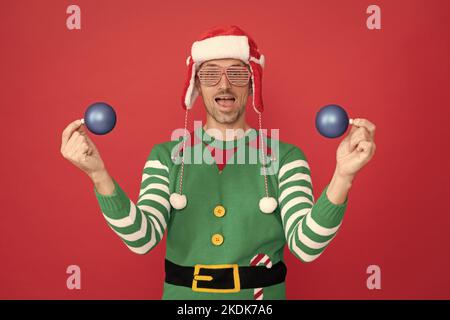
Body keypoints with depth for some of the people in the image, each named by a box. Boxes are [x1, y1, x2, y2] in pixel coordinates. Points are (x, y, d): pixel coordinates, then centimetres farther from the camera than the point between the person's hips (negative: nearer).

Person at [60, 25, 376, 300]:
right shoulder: (166, 156, -4)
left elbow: (306, 245, -17)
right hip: (183, 293, 1)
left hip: (263, 294, 0)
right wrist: (98, 173, -28)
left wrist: (343, 176, -32)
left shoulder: (285, 156, -7)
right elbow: (143, 238, -14)